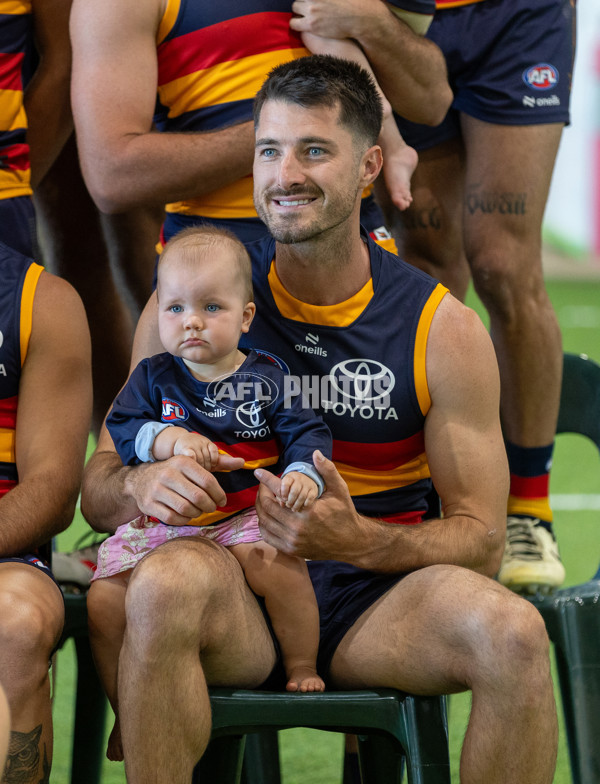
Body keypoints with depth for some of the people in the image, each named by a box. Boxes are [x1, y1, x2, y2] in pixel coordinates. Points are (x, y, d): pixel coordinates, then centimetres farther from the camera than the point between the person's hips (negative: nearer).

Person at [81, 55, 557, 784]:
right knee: (166, 585, -36)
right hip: (234, 593, 0)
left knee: (514, 633, -31)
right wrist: (142, 484, -22)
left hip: (377, 600, 0)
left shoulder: (443, 328, 2)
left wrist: (358, 540, -19)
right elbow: (96, 492, 5)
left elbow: (480, 538, 2)